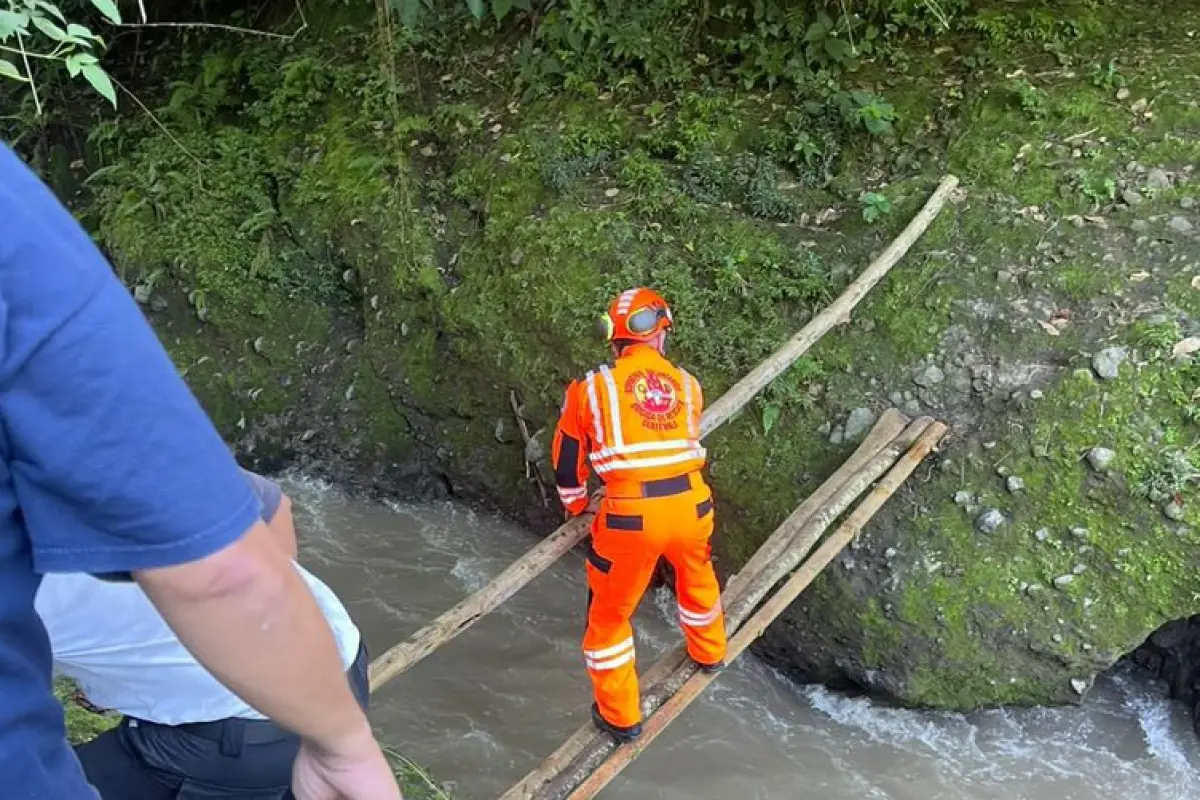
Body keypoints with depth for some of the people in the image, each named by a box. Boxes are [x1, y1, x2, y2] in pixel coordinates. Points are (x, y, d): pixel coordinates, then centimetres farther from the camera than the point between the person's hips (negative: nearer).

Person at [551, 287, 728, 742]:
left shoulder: (592, 388, 2)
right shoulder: (687, 385, 9)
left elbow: (567, 461, 12)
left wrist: (577, 507, 31)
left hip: (630, 517, -3)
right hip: (691, 505, 3)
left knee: (610, 612, 17)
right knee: (697, 578, 34)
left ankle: (620, 716, 27)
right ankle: (710, 653, 58)